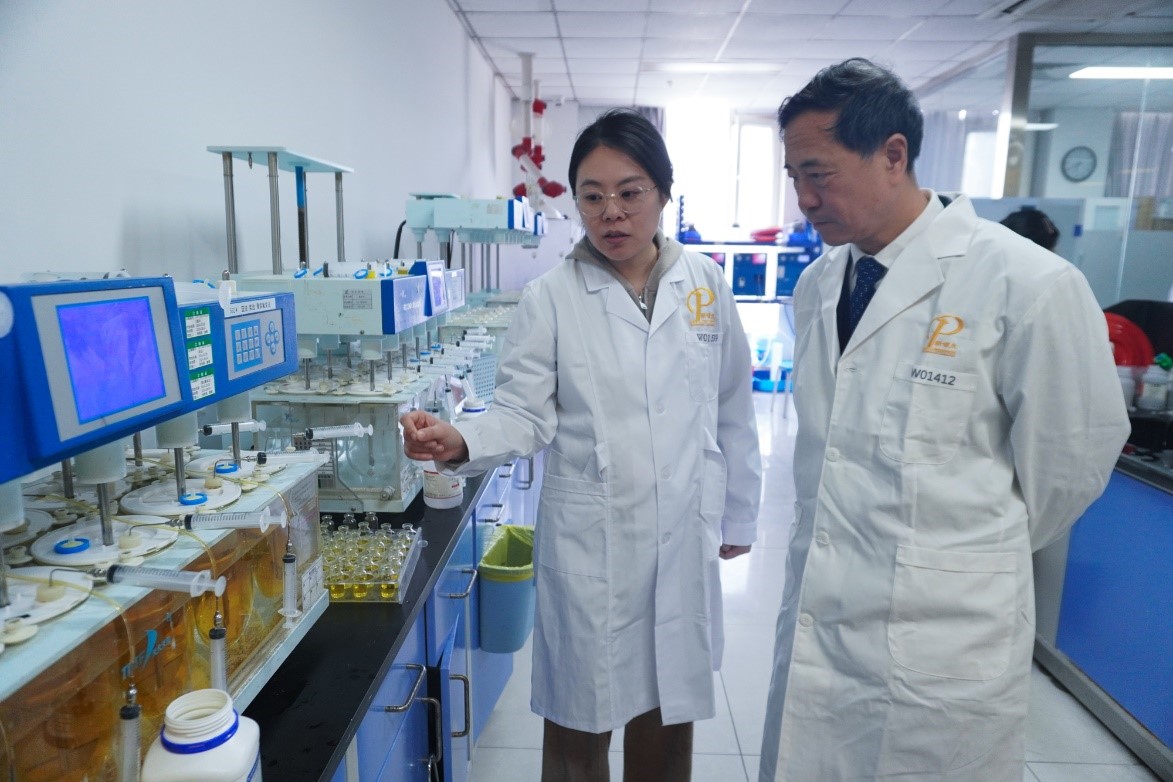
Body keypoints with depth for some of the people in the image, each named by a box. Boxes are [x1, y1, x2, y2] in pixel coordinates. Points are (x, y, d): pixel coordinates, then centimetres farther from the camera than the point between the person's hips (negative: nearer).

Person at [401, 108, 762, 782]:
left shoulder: (704, 284, 1)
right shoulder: (551, 298, -6)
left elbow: (732, 412, 7)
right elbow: (525, 415, -9)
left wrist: (738, 514, 11)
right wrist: (460, 442, -29)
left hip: (685, 536, 3)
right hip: (589, 539, -2)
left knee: (671, 705, 18)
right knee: (581, 716, 11)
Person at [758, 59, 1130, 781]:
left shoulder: (1029, 284, -15)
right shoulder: (818, 283, 4)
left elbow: (1073, 458, -4)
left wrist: (979, 554, 8)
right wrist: (844, 547, 14)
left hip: (942, 639, -5)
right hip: (815, 620, 6)